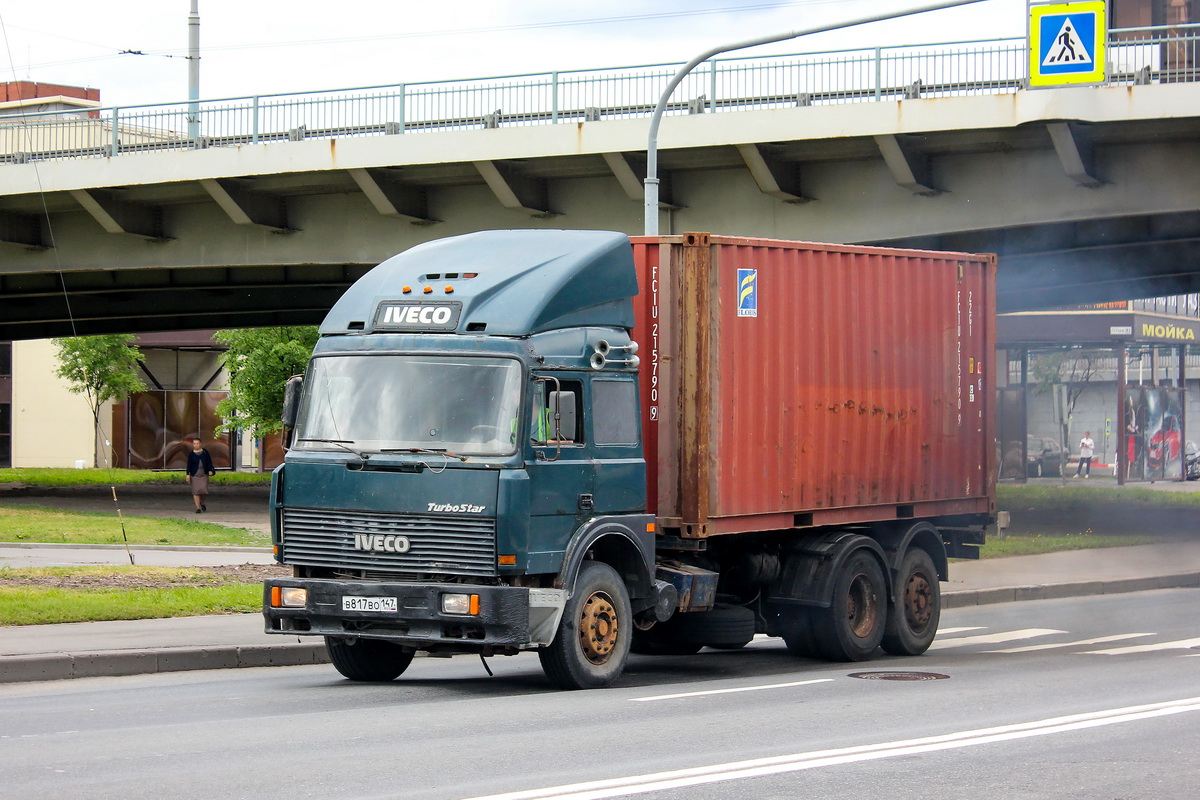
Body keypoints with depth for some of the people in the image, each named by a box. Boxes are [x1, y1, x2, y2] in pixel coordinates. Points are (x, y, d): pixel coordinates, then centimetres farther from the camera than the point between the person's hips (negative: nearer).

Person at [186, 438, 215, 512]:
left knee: (203, 489, -9)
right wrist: (188, 475, -8)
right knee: (196, 491, -5)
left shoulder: (205, 452, 4)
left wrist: (210, 470, -7)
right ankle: (198, 508, 0)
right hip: (194, 475, 0)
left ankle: (202, 503, 21)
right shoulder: (191, 454, 2)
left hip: (204, 475, 0)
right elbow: (189, 465, -1)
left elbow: (209, 462, 6)